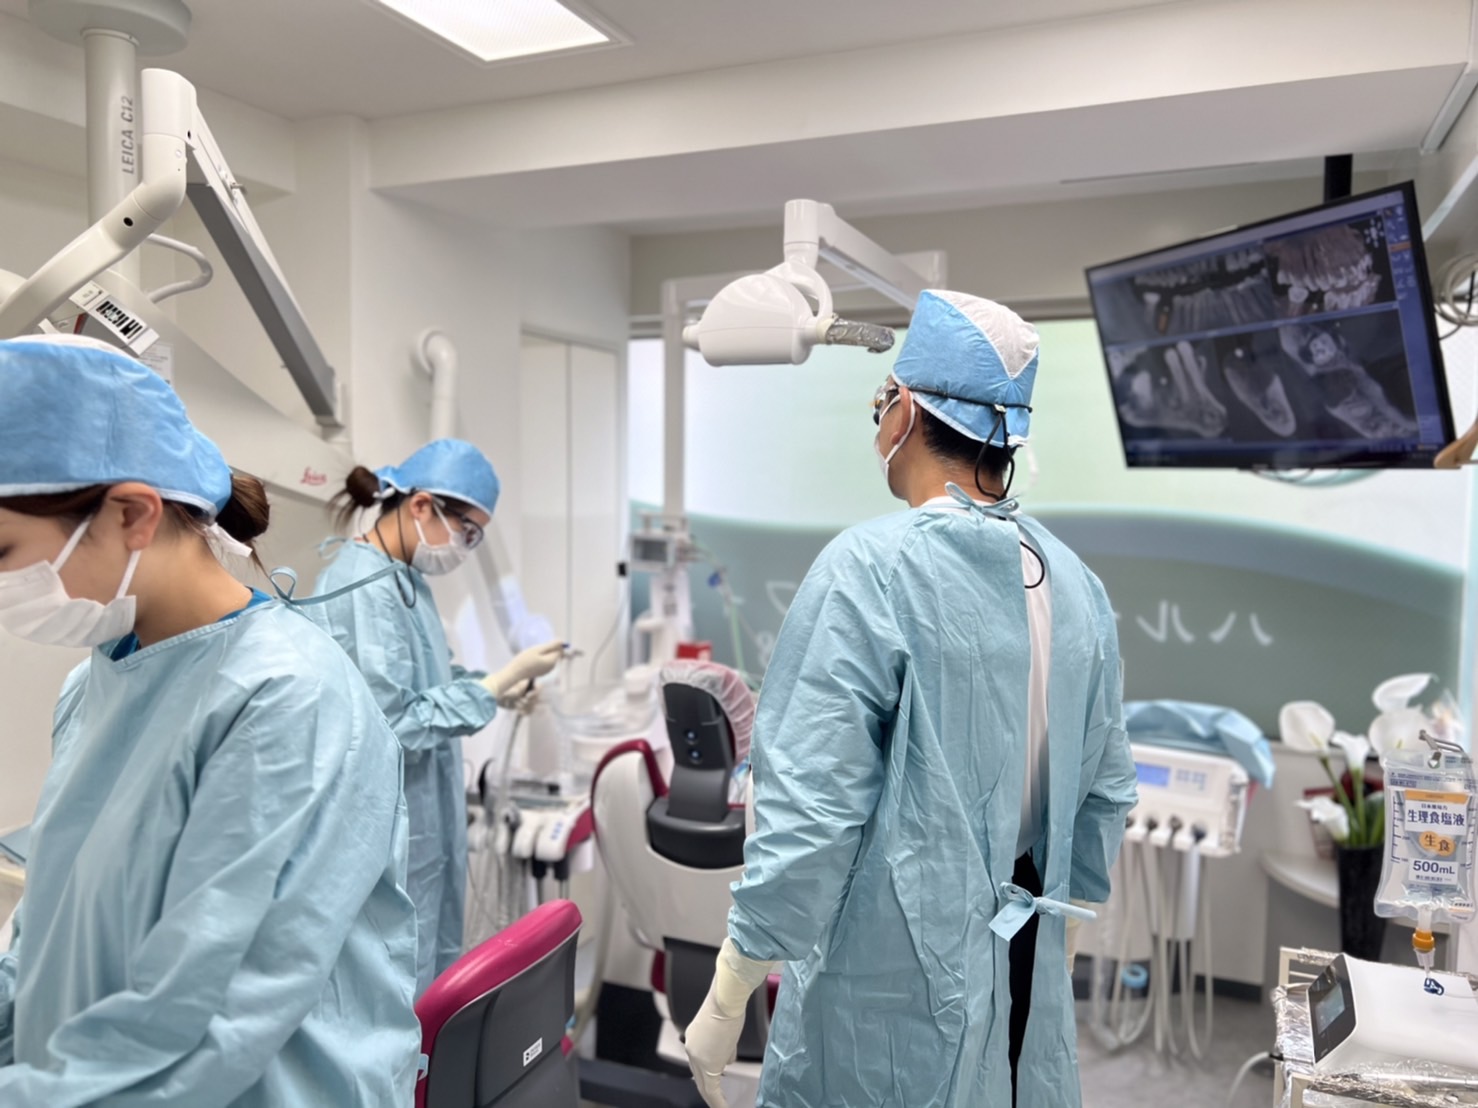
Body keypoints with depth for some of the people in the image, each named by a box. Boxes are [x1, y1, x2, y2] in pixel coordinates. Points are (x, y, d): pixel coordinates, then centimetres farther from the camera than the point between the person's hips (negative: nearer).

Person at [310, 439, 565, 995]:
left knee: (434, 974, 23)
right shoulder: (360, 589, -25)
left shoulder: (404, 578, 5)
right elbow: (395, 726, -26)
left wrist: (498, 687, 1)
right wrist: (501, 680, -21)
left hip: (425, 824, 10)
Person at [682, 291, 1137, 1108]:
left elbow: (810, 807, -22)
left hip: (891, 997, -6)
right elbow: (1107, 789, 8)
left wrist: (727, 999, -11)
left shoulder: (872, 568, -20)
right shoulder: (1076, 582, 0)